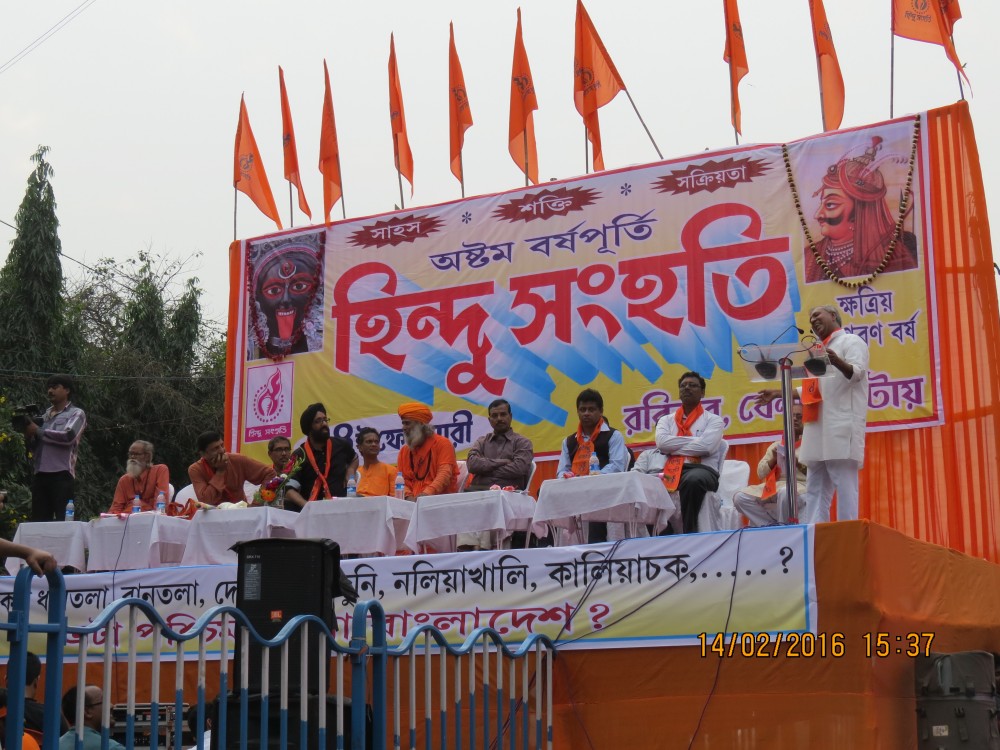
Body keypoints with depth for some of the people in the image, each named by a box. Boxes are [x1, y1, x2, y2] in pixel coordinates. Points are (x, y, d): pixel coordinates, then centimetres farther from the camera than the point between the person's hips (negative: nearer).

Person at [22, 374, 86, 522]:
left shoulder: (76, 414, 6)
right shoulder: (45, 415, 21)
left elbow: (68, 436, -12)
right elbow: (34, 448, 21)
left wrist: (37, 431, -4)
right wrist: (28, 434, 0)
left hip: (62, 475, -5)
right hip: (40, 475, 5)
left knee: (63, 521, -9)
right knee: (38, 520, 0)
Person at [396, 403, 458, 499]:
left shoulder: (443, 443, -1)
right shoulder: (404, 451, 15)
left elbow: (445, 474, -13)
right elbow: (403, 480, 13)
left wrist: (427, 493, -28)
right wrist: (408, 496, -9)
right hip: (415, 502, 4)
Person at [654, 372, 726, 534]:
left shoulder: (713, 420, 15)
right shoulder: (666, 420, 24)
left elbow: (706, 446, -6)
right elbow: (662, 442, 2)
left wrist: (674, 446, 0)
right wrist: (694, 440, 1)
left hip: (703, 470, -2)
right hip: (672, 471, 3)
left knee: (693, 479, -41)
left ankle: (689, 534, -33)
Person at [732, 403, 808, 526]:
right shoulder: (776, 446, 21)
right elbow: (761, 473, 14)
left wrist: (797, 463, -15)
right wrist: (774, 459, -2)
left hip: (800, 487, -5)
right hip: (775, 488, 5)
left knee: (785, 492, -42)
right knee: (740, 498, -16)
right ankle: (772, 525, -12)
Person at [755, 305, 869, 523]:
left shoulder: (851, 341, 2)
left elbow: (857, 372, -16)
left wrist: (837, 362, -37)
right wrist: (778, 393, 32)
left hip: (842, 425, -9)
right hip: (819, 427, 9)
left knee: (845, 486, -12)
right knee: (814, 489, 5)